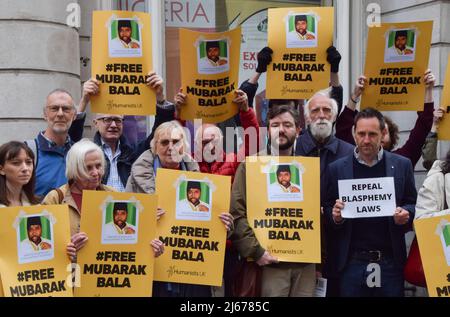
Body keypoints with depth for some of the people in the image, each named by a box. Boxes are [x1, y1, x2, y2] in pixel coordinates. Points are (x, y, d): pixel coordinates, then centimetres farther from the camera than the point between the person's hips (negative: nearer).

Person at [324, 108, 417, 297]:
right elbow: (327, 210, 7)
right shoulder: (337, 168, 3)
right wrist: (334, 215, -14)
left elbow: (413, 205, 9)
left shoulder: (402, 165, 4)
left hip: (391, 261, 0)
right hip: (352, 261, 0)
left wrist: (405, 214, -12)